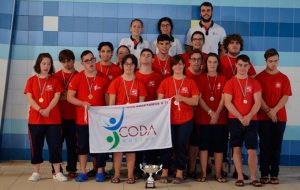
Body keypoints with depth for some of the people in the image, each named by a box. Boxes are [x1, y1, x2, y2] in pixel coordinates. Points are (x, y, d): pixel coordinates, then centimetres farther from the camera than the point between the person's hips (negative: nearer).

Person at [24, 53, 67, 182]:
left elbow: (56, 97, -3)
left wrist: (47, 110, -18)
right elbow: (29, 98, -3)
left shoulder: (55, 80, 5)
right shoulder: (31, 80, 6)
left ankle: (57, 173, 9)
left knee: (55, 146, 1)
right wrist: (40, 110, -17)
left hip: (53, 119, -1)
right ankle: (36, 172, 17)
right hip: (35, 119, 1)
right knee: (36, 146, 6)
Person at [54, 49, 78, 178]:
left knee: (72, 143, 4)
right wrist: (60, 97, -7)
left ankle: (71, 169, 13)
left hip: (73, 115, -1)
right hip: (58, 115, 1)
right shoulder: (56, 76, 7)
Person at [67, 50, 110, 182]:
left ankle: (100, 172, 16)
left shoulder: (103, 78, 1)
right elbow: (69, 97, -1)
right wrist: (83, 103, -16)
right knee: (82, 145, 7)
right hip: (82, 118, 0)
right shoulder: (77, 78, 0)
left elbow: (108, 98, 5)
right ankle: (82, 172, 18)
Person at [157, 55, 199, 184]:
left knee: (181, 146, 2)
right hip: (168, 120, 0)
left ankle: (179, 173, 10)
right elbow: (159, 100, 3)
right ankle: (164, 172, 11)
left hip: (185, 121, 0)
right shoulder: (165, 82, 5)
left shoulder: (190, 83, 3)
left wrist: (182, 98, -18)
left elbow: (195, 101, -3)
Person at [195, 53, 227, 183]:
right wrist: (210, 112, -12)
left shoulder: (223, 79, 7)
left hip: (220, 118, 1)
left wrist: (217, 113, -12)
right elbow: (199, 98, -2)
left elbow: (223, 98, 0)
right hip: (203, 117, 0)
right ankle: (203, 174, 8)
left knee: (219, 146, 2)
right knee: (203, 145, 1)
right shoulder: (201, 78, 5)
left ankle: (218, 174, 11)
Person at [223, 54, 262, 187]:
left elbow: (257, 103, 0)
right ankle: (240, 177, 11)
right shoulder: (230, 83, 1)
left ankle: (253, 177, 7)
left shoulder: (254, 83, 6)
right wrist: (240, 117, -13)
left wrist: (248, 117, -14)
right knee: (237, 149, 3)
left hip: (251, 120, 1)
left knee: (252, 150, -2)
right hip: (235, 120, -1)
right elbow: (227, 103, -7)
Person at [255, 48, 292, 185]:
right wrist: (268, 111, -12)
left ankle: (274, 174, 9)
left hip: (280, 118, 2)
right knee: (264, 146, 0)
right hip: (263, 117, -1)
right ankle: (264, 174, 6)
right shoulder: (259, 77, 2)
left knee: (276, 146, 3)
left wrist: (274, 110, -13)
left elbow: (285, 97, 0)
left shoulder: (283, 78, 7)